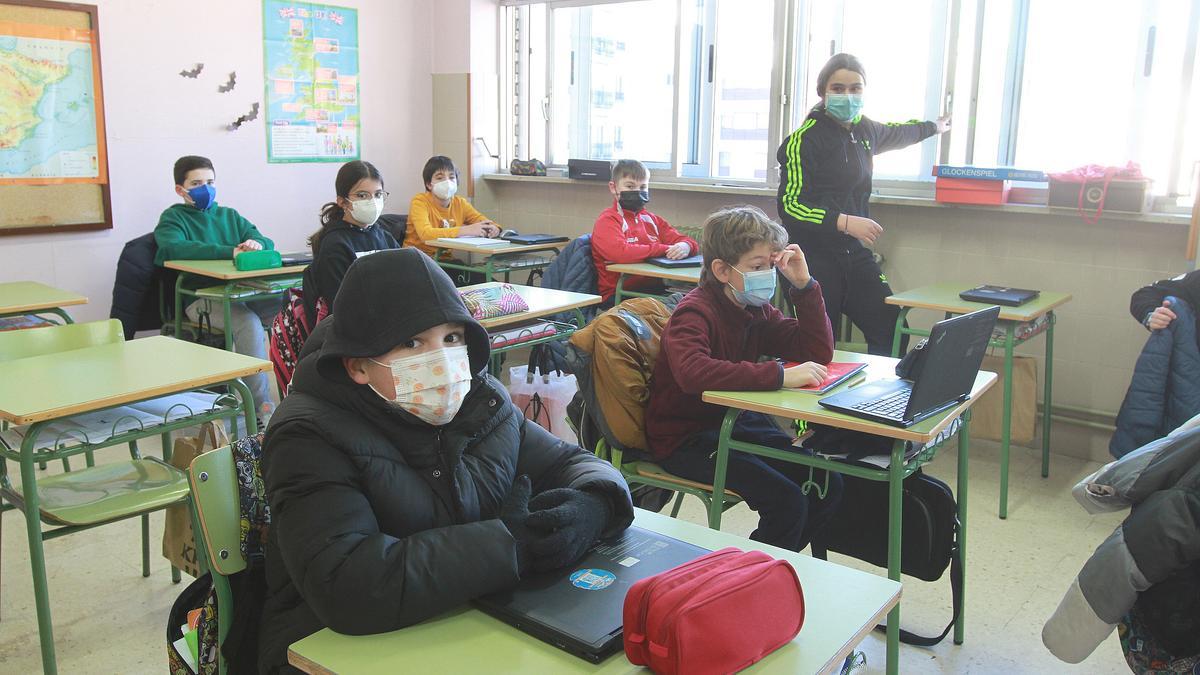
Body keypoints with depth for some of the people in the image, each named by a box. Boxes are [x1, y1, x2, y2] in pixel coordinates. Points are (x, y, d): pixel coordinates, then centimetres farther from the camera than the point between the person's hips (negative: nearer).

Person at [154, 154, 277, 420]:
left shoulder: (229, 215, 26)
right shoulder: (173, 217, 11)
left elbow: (267, 242, 15)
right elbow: (172, 247, -12)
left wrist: (257, 244, -13)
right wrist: (229, 252, -23)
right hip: (200, 297, -4)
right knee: (249, 323, -33)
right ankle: (262, 406, -32)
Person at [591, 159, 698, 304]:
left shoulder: (651, 219, 21)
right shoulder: (607, 220, -1)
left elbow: (691, 243, 17)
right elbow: (619, 252, -22)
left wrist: (685, 247, -10)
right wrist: (663, 249, -13)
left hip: (653, 288, 6)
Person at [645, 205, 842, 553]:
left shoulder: (757, 310, 6)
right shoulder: (695, 312, -20)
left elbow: (819, 351, 4)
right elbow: (693, 372, -41)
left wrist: (804, 285, -7)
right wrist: (779, 375, -41)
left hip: (736, 422, 9)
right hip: (685, 439, -8)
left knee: (827, 484, 0)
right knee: (787, 503, -21)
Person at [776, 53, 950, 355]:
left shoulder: (863, 130, 13)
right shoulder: (805, 139, -10)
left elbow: (894, 133, 37)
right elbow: (790, 206, -16)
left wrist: (933, 126, 53)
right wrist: (844, 222, -25)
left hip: (855, 253, 7)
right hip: (814, 258, -7)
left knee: (891, 333, -1)